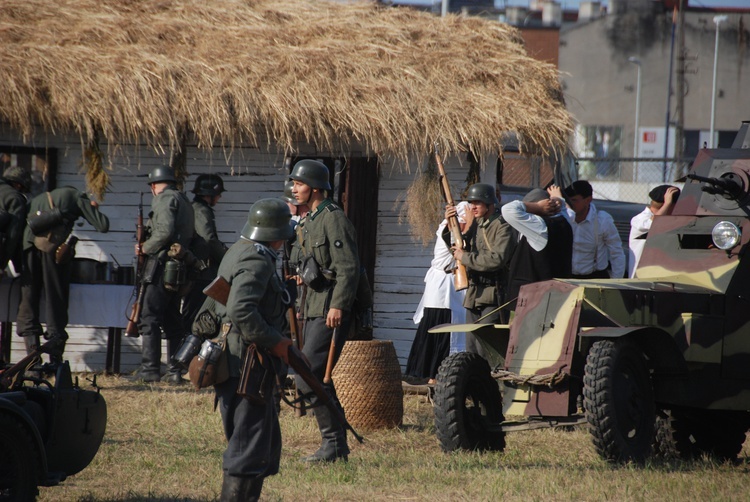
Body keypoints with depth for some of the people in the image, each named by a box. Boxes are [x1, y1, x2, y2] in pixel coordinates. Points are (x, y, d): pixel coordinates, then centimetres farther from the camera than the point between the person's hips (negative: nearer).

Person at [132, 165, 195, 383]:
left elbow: (165, 232, -20)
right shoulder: (185, 202, 21)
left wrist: (146, 247, -5)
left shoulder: (164, 198, -6)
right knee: (173, 321, 12)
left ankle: (150, 368, -12)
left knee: (149, 319, -7)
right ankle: (175, 371, 10)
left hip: (162, 265, -9)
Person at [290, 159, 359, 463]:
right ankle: (337, 446, 15)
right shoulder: (309, 221, 17)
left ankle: (333, 443, -11)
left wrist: (338, 306, -25)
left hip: (330, 311, -10)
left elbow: (348, 267, -19)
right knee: (316, 378, 10)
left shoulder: (333, 219, -13)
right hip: (313, 307, 10)